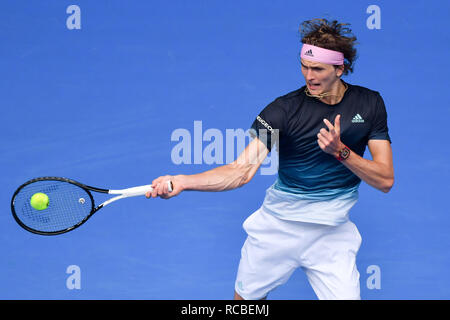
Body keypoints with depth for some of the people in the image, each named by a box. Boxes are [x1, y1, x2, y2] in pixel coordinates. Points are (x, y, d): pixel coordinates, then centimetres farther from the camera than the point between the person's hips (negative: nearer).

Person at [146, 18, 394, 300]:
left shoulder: (369, 104, -5)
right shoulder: (284, 109, -14)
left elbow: (385, 180, -7)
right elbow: (242, 170, -21)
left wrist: (340, 150, -23)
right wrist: (181, 182, -37)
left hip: (332, 233, 1)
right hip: (277, 225, -1)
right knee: (246, 298, 9)